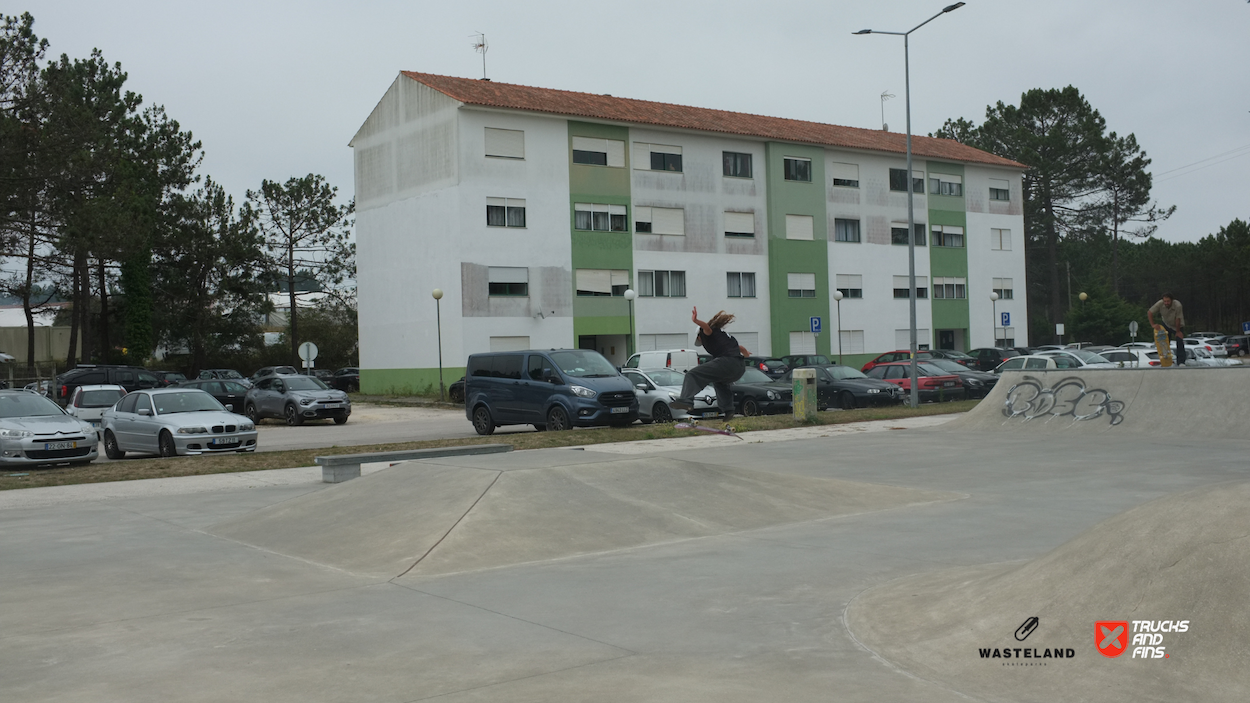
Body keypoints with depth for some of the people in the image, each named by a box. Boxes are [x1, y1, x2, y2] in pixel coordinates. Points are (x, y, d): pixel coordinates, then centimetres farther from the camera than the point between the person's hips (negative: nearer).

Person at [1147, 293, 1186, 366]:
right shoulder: (1160, 304, -28)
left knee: (1180, 343, -13)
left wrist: (1178, 332, -18)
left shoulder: (1177, 305, -37)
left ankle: (1181, 362, -12)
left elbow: (1178, 320, -27)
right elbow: (1149, 312, -19)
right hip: (1165, 324, 3)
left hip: (1177, 326, -3)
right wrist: (1153, 324, -25)